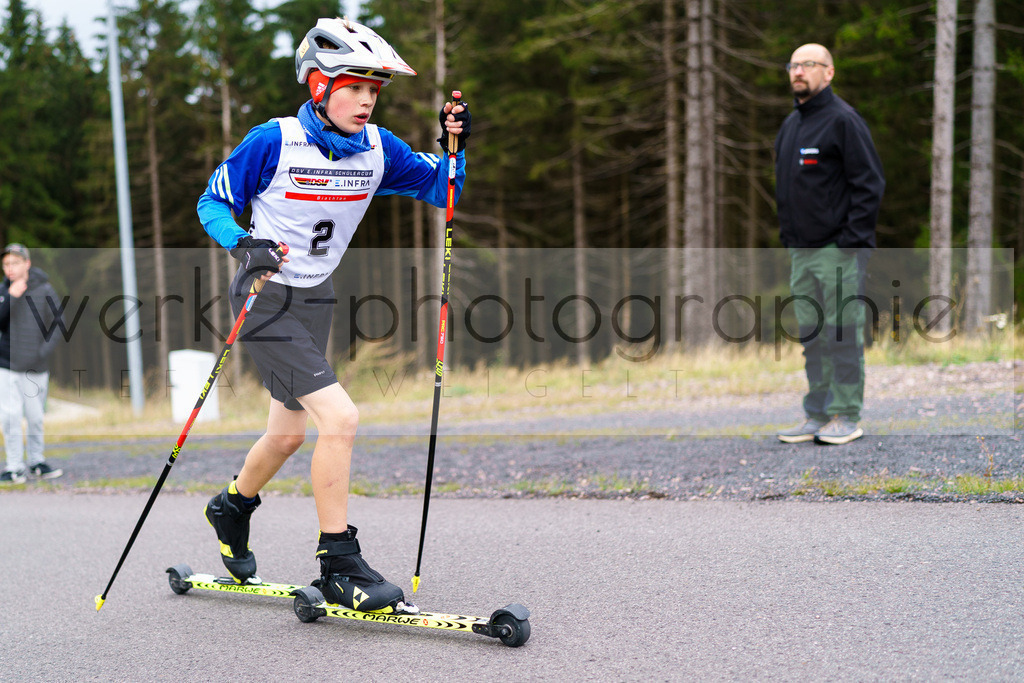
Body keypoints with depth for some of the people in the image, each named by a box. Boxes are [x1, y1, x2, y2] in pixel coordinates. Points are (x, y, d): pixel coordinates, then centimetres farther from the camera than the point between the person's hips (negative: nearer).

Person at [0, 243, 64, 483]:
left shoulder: (44, 290, -1)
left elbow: (56, 325, 2)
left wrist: (44, 350, -11)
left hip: (36, 367, 0)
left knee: (35, 417, 6)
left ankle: (36, 461, 23)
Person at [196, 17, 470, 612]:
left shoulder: (378, 148, -1)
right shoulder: (275, 141, -16)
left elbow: (439, 190, 7)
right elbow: (213, 203, -7)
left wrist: (454, 144, -11)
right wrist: (245, 245, -25)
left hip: (317, 299, 7)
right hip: (268, 299, -7)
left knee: (290, 431, 19)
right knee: (340, 417, -20)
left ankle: (233, 508, 48)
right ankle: (339, 565, -8)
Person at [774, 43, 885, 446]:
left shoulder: (843, 120, -8)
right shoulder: (790, 124, 17)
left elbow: (870, 183, -12)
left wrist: (853, 240, -17)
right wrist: (787, 235, 14)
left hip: (838, 250, -8)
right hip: (801, 250, 8)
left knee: (843, 334, -4)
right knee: (813, 336, 10)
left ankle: (846, 417, 2)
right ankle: (817, 415, 16)